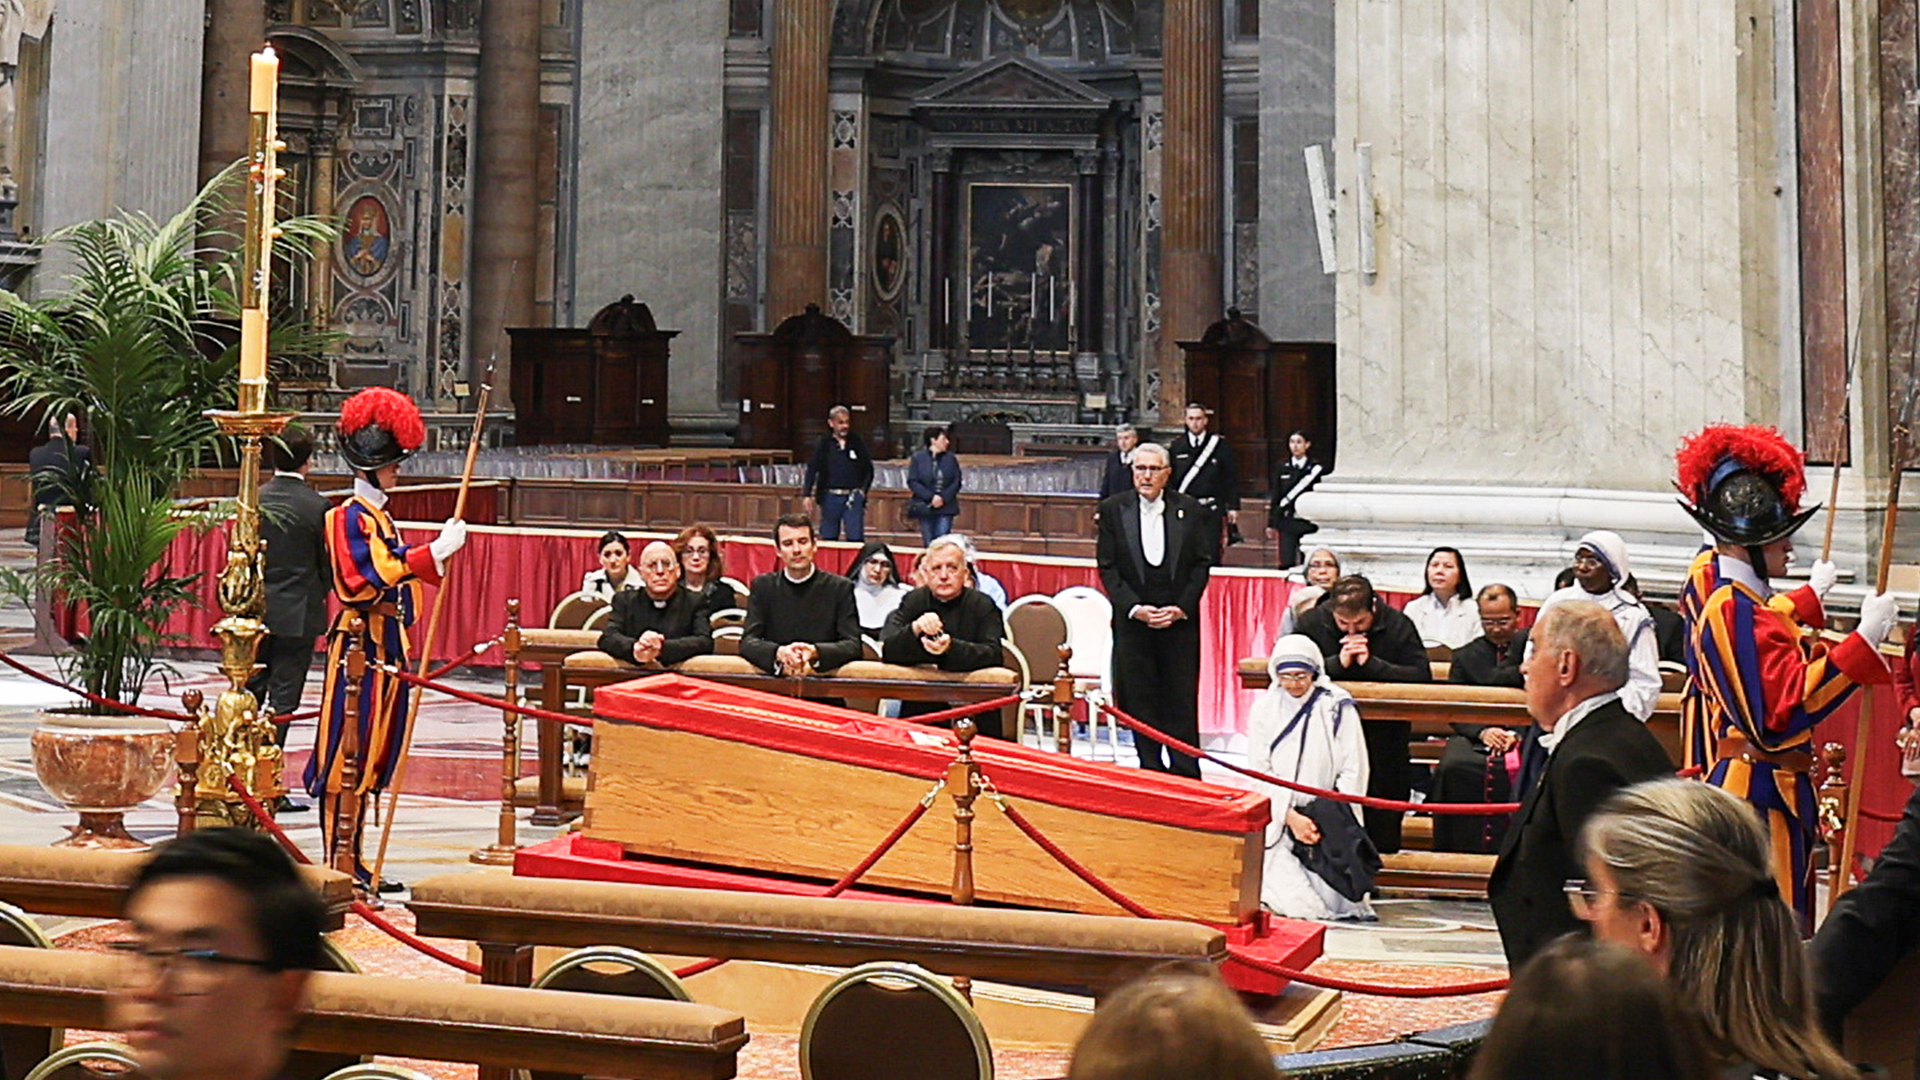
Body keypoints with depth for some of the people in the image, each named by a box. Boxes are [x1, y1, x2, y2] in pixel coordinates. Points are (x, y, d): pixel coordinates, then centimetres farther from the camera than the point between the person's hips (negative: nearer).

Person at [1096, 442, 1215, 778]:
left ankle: (1186, 773, 9)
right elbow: (1107, 567, 1)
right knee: (1141, 702, 4)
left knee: (1182, 701, 1)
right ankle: (1151, 771, 13)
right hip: (1132, 621, 0)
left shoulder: (1191, 510, 4)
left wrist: (1181, 608, -9)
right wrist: (1134, 608, -11)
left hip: (1180, 620, 0)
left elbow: (1202, 565, 3)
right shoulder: (1113, 510, 4)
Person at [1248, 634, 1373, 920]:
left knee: (1334, 901, -16)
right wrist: (1291, 817, -13)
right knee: (1286, 900, -17)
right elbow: (1260, 771, -1)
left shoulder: (1337, 708, -1)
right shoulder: (1264, 709, 3)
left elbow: (1353, 771, -2)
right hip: (1278, 819, 1)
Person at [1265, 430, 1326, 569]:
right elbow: (1274, 497, 8)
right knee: (1286, 563, -1)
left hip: (1308, 522, -1)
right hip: (1287, 521, 1)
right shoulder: (1281, 467, 7)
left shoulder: (1316, 468, 1)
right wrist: (1271, 524, 6)